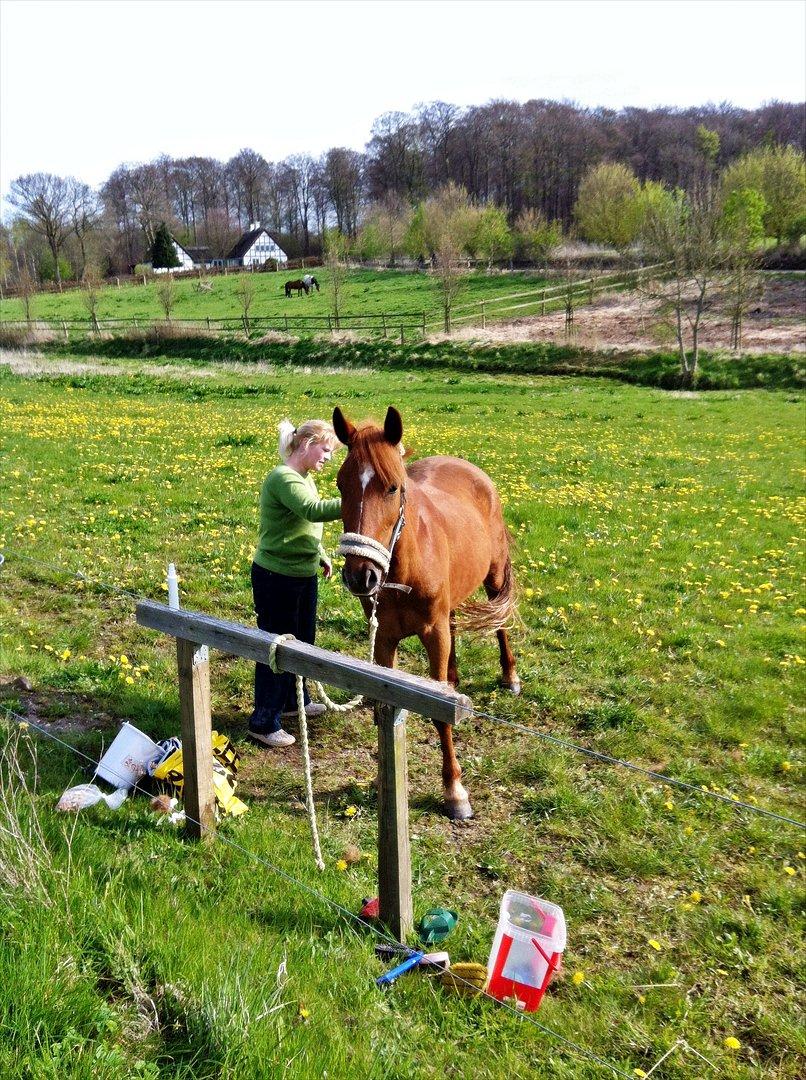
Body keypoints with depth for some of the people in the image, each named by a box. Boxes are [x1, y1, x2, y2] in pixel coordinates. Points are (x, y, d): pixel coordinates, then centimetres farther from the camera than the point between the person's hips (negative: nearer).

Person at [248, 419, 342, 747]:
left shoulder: (305, 478, 9)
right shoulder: (283, 478, -23)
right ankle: (264, 723, 13)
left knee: (302, 641, 22)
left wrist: (320, 554, 13)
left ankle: (294, 700, 42)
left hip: (303, 576, 10)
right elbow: (314, 511, -39)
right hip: (277, 578, -10)